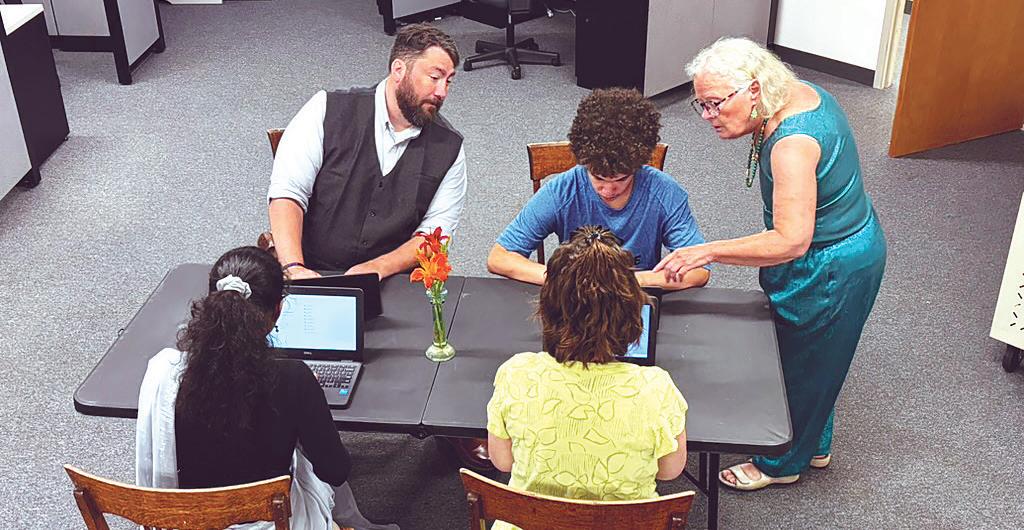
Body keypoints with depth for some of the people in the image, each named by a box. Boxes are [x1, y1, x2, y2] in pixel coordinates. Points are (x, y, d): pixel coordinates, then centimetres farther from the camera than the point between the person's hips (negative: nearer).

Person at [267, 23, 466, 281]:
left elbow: (434, 233, -2)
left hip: (390, 283, 2)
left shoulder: (449, 147, 2)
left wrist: (378, 268, -18)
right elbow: (287, 192, -11)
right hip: (311, 274, -2)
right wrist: (294, 268, -24)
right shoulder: (328, 110, -4)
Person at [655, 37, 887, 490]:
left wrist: (708, 252, -38)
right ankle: (815, 444, 48)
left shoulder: (792, 144, -34)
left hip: (829, 270, -10)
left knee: (798, 365, 11)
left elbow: (791, 241, -38)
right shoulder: (801, 93, -4)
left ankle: (782, 464, 34)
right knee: (813, 359, 26)